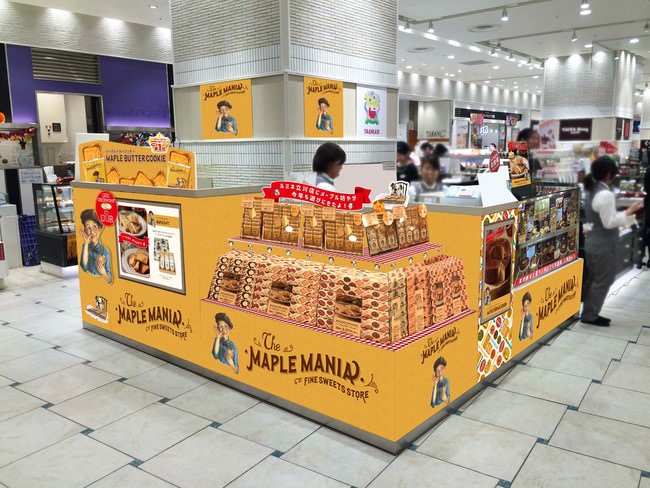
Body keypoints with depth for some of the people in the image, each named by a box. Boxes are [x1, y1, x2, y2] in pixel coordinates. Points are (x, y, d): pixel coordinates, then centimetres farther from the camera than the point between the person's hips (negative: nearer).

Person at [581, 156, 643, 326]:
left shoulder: (592, 191, 7)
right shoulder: (605, 194, -22)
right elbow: (609, 222, -21)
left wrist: (627, 214, 12)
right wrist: (629, 211, -15)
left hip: (594, 242, 9)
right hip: (603, 245, -9)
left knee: (594, 279, 16)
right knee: (604, 280, 2)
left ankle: (589, 313, 24)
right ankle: (589, 315, 10)